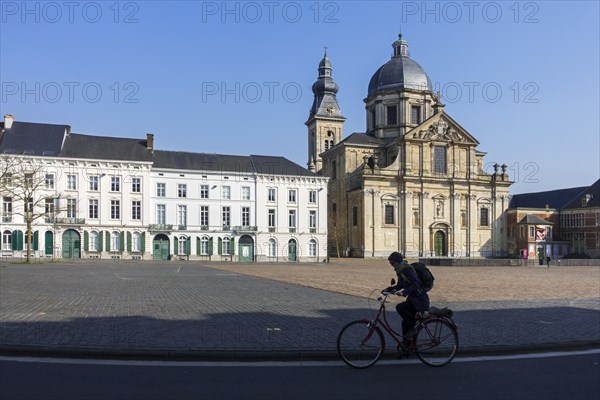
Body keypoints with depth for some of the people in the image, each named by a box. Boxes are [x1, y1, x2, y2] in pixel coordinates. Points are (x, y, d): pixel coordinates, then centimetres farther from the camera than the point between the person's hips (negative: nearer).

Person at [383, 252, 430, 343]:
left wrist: (404, 292, -37)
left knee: (400, 307, -25)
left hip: (419, 299, -10)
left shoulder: (407, 269, -20)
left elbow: (415, 285, -28)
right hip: (413, 298, 10)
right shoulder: (400, 270, 9)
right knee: (406, 322, 8)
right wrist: (388, 289, 5)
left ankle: (412, 329, -11)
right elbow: (399, 285, 17)